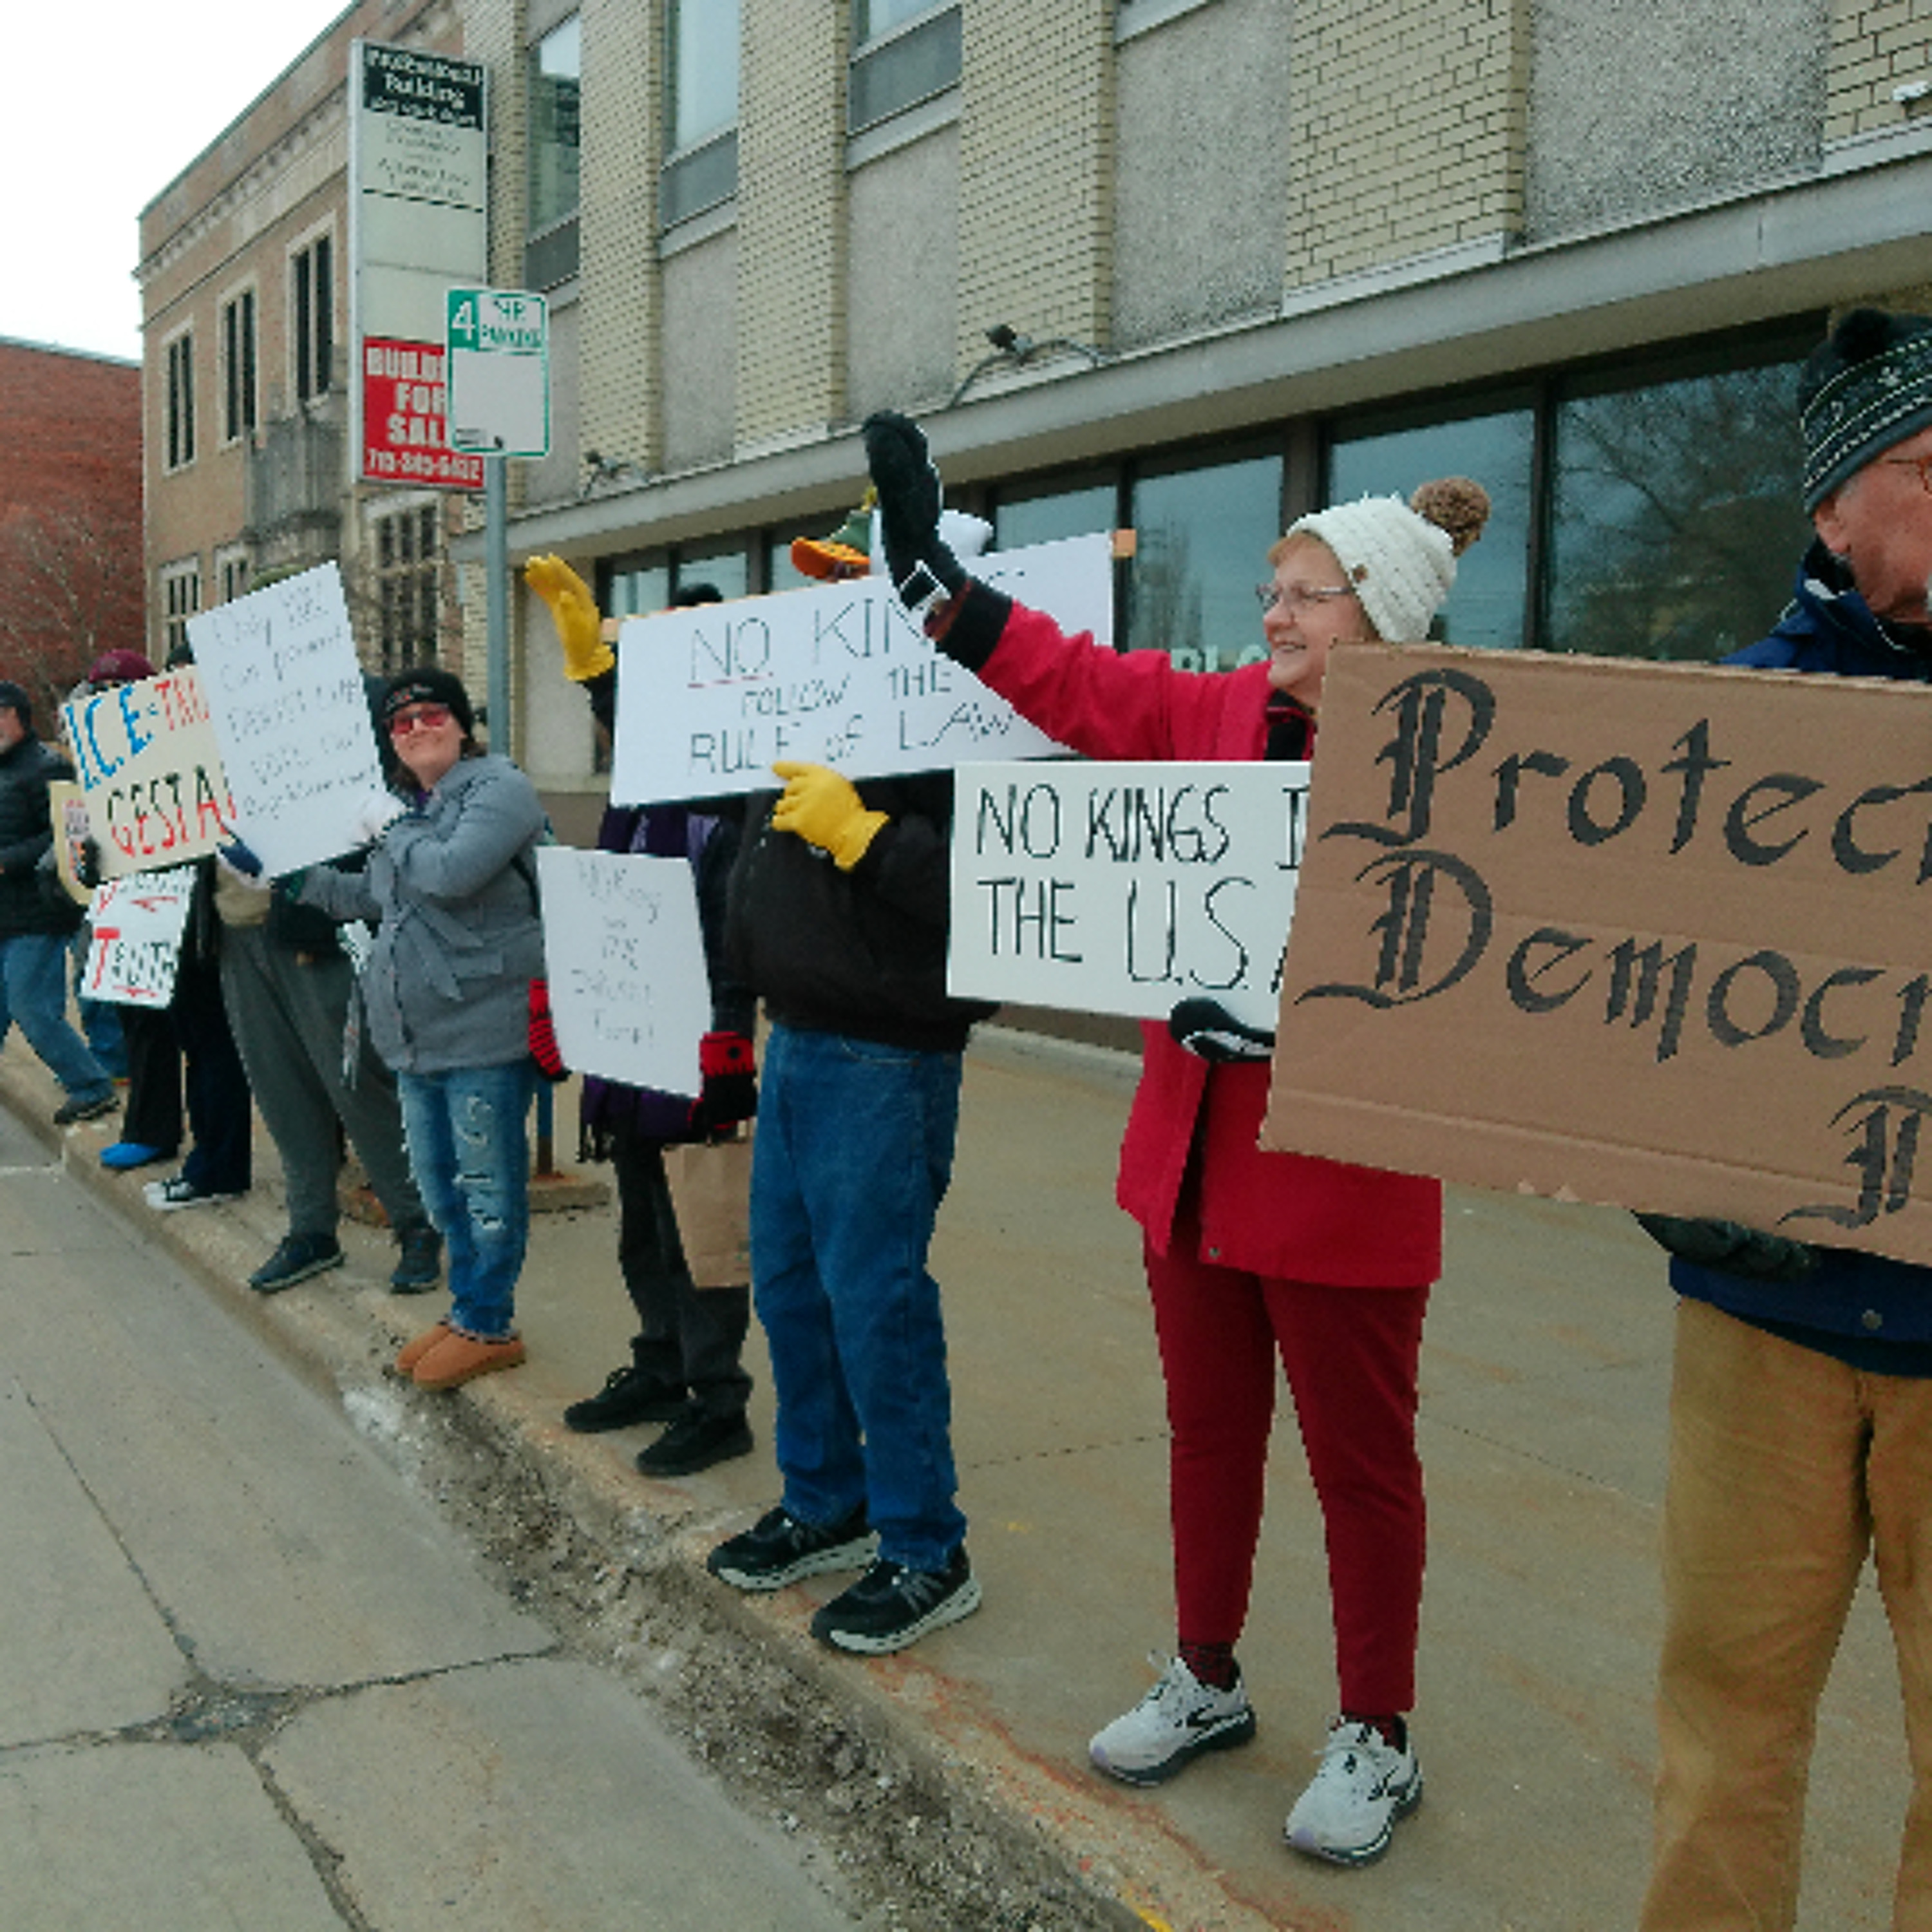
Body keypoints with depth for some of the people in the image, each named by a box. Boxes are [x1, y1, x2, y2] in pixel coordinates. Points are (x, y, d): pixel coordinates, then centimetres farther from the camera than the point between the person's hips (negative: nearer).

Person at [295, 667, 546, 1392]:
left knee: (486, 1182, 1)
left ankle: (487, 1325, 13)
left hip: (485, 1029, -9)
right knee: (439, 1182, 17)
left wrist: (391, 830, -9)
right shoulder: (409, 804, 16)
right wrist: (292, 877, 22)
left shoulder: (499, 790, -10)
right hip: (416, 1033, 9)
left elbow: (451, 873, -25)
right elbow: (378, 896, 27)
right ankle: (467, 1308, 31)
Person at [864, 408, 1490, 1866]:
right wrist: (932, 574, 0)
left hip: (1341, 1171, -6)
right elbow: (1076, 682, 5)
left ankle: (1376, 1739, 28)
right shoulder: (1222, 714, 6)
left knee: (1359, 1457, 8)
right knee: (1209, 1429, 19)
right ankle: (1207, 1683, 39)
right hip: (1192, 1149, 7)